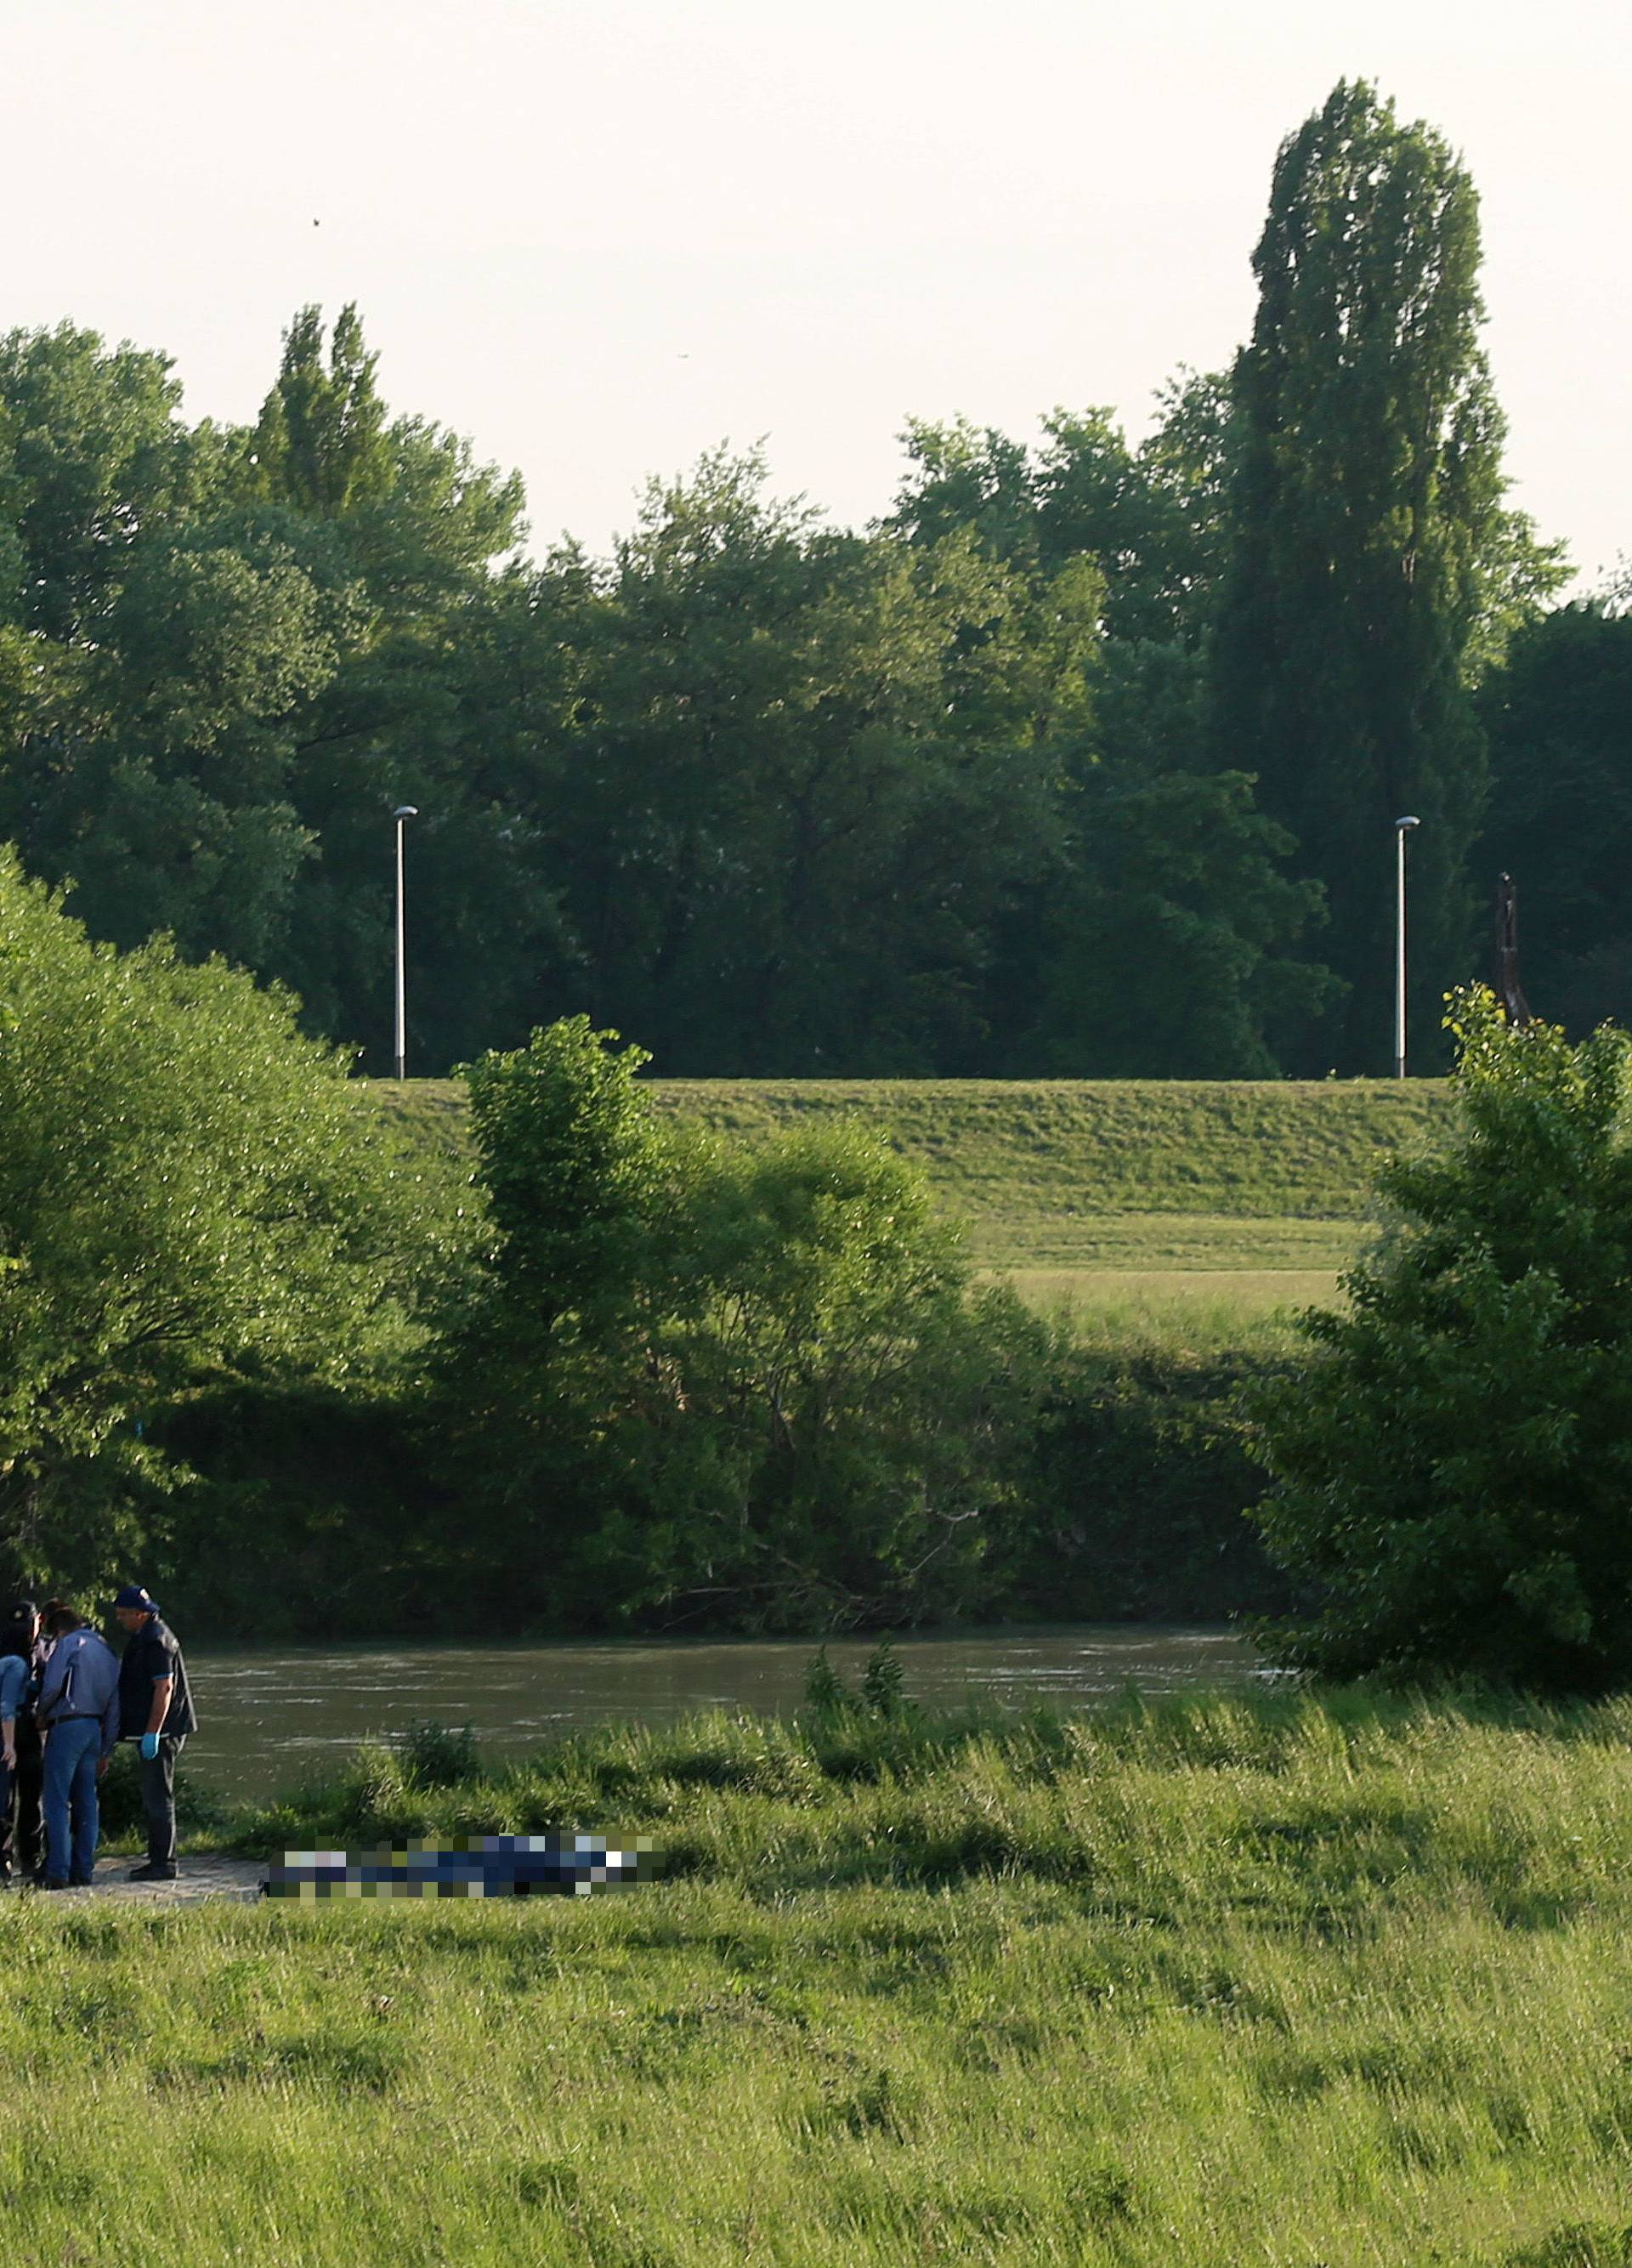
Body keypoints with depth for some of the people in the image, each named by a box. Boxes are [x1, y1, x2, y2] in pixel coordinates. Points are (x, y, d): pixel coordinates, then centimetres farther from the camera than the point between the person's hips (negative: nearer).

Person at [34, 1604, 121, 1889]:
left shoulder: (69, 1644, -2)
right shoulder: (108, 1651, 20)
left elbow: (52, 1685, -14)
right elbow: (114, 1705, 20)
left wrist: (41, 1715, 4)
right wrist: (106, 1750, 22)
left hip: (67, 1724, -7)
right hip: (95, 1728, 7)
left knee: (56, 1802, -6)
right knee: (86, 1802, 12)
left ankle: (58, 1872, -12)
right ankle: (83, 1870, 10)